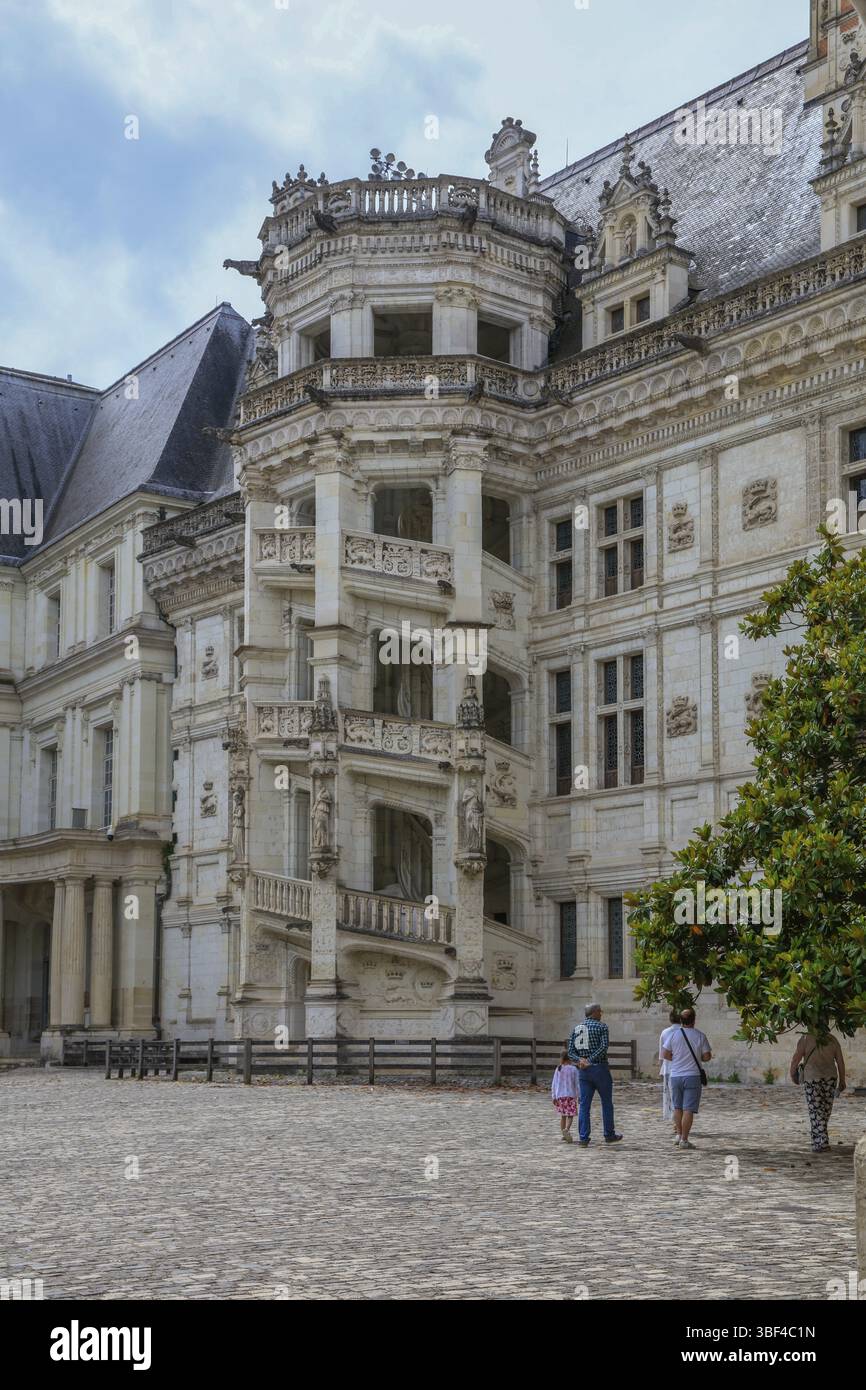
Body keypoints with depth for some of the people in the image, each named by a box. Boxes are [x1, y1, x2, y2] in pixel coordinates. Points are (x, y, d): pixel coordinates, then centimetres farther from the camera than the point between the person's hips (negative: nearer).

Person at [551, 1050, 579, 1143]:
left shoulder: (558, 1069, 3)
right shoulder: (573, 1069, -5)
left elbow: (554, 1084, 3)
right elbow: (576, 1083, -4)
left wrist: (554, 1097, 8)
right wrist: (578, 1096, 4)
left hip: (560, 1096, 3)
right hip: (571, 1095, -3)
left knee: (563, 1116, 14)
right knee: (570, 1115, -1)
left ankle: (564, 1134, 18)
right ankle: (566, 1129, -26)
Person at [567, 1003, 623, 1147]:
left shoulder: (576, 1028, 11)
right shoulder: (601, 1026, -4)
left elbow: (571, 1051, 4)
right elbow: (604, 1046, -18)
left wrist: (580, 1060, -11)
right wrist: (591, 1060, -18)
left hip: (583, 1071, 4)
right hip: (600, 1068, -4)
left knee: (584, 1104, 4)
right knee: (607, 1102, 10)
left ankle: (583, 1138, -2)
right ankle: (609, 1135, 17)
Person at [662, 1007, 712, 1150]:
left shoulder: (673, 1034, -1)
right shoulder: (700, 1036, -6)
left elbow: (665, 1054, -1)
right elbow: (707, 1057, -3)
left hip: (675, 1075, 3)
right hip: (692, 1076, -3)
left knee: (678, 1107, 18)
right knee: (688, 1109, -3)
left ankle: (678, 1135, 20)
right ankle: (684, 1140, -5)